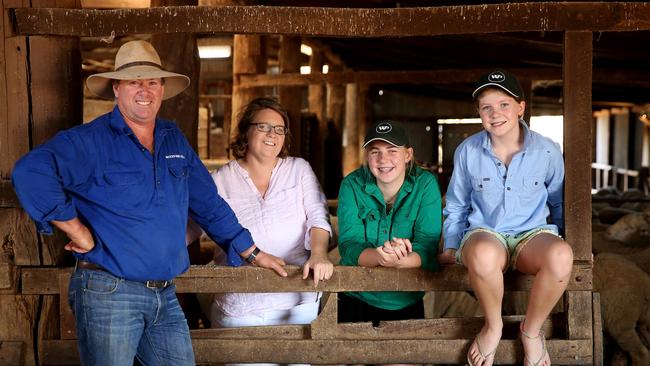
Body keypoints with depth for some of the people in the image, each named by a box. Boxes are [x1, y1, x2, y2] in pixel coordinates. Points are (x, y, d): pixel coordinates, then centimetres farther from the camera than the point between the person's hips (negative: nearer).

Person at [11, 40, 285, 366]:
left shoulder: (174, 140, 13)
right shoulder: (91, 140, -8)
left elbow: (208, 203, 21)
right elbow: (30, 172, -24)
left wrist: (252, 254, 23)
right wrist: (76, 230, -20)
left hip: (165, 298, 6)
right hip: (108, 291, -6)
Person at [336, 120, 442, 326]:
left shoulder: (425, 184, -7)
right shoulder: (352, 185, -6)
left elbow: (427, 246, -15)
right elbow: (348, 245, -14)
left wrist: (399, 261, -38)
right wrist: (379, 256, -36)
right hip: (356, 301, 0)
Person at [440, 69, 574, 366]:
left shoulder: (547, 151, 1)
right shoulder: (467, 151, 2)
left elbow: (559, 203, 17)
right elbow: (456, 207, 16)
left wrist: (571, 240, 15)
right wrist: (451, 248, 10)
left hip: (532, 234, 1)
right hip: (484, 233, 0)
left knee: (560, 256, -38)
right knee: (483, 254, -42)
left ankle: (531, 330, -10)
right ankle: (493, 325, -11)